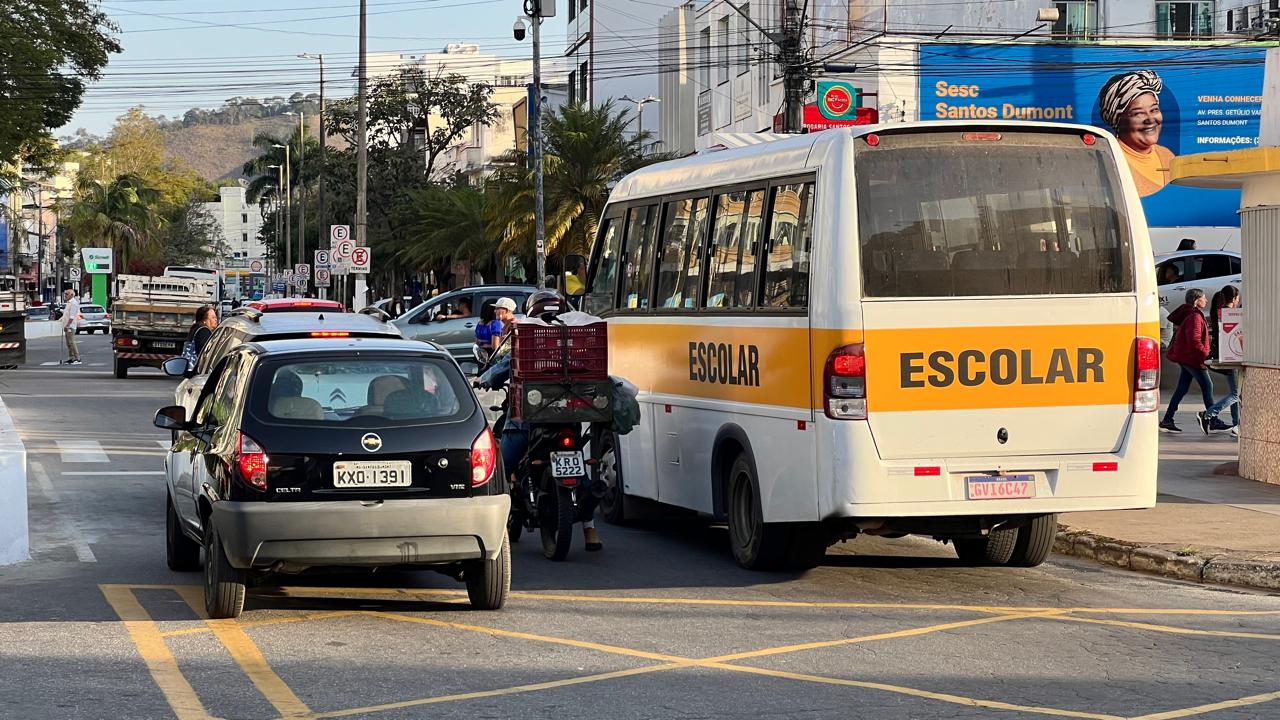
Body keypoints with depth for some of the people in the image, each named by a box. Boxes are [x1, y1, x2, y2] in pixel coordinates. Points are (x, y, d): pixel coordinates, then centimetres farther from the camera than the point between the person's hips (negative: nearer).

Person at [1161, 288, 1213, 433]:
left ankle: (1167, 421, 10)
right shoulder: (1194, 316, -18)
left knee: (1182, 389, 11)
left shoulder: (1188, 314, 15)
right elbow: (1194, 341, -25)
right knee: (1207, 387, -2)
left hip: (1185, 357, 10)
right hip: (1192, 358, -10)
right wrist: (1205, 354, -18)